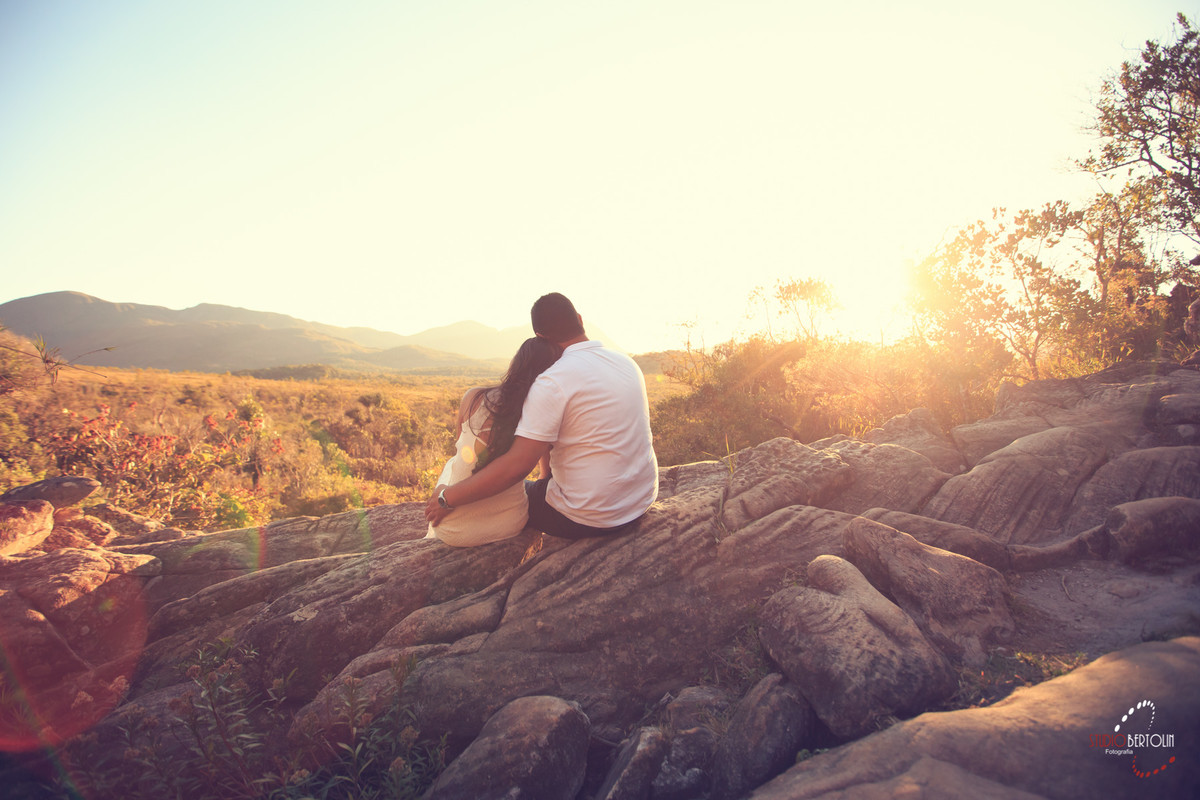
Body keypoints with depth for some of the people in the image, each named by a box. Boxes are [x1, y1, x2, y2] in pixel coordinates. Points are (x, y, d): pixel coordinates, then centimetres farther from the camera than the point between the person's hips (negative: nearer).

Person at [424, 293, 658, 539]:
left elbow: (516, 466, -25)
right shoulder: (626, 362, 2)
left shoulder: (552, 382, -21)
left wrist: (447, 498, -15)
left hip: (589, 520, -7)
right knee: (548, 478, 30)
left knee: (511, 494, 18)